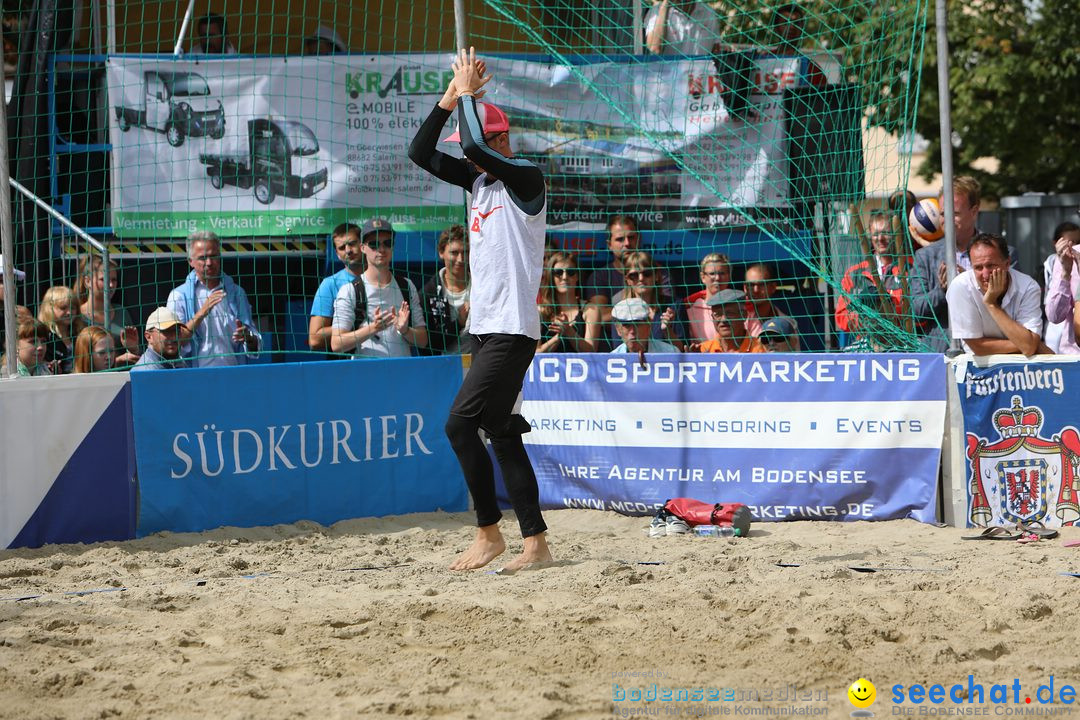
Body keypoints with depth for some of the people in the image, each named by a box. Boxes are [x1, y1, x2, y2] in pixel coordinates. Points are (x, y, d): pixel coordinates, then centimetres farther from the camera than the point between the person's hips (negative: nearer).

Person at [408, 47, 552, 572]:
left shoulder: (526, 178, -11)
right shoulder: (479, 180, 14)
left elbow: (477, 145, -26)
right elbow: (421, 152, 12)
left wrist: (469, 93, -12)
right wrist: (449, 98, 1)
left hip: (513, 329, -9)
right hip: (485, 327, 9)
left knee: (460, 423, -15)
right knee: (501, 433, 6)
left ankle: (488, 533, -6)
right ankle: (535, 543, 7)